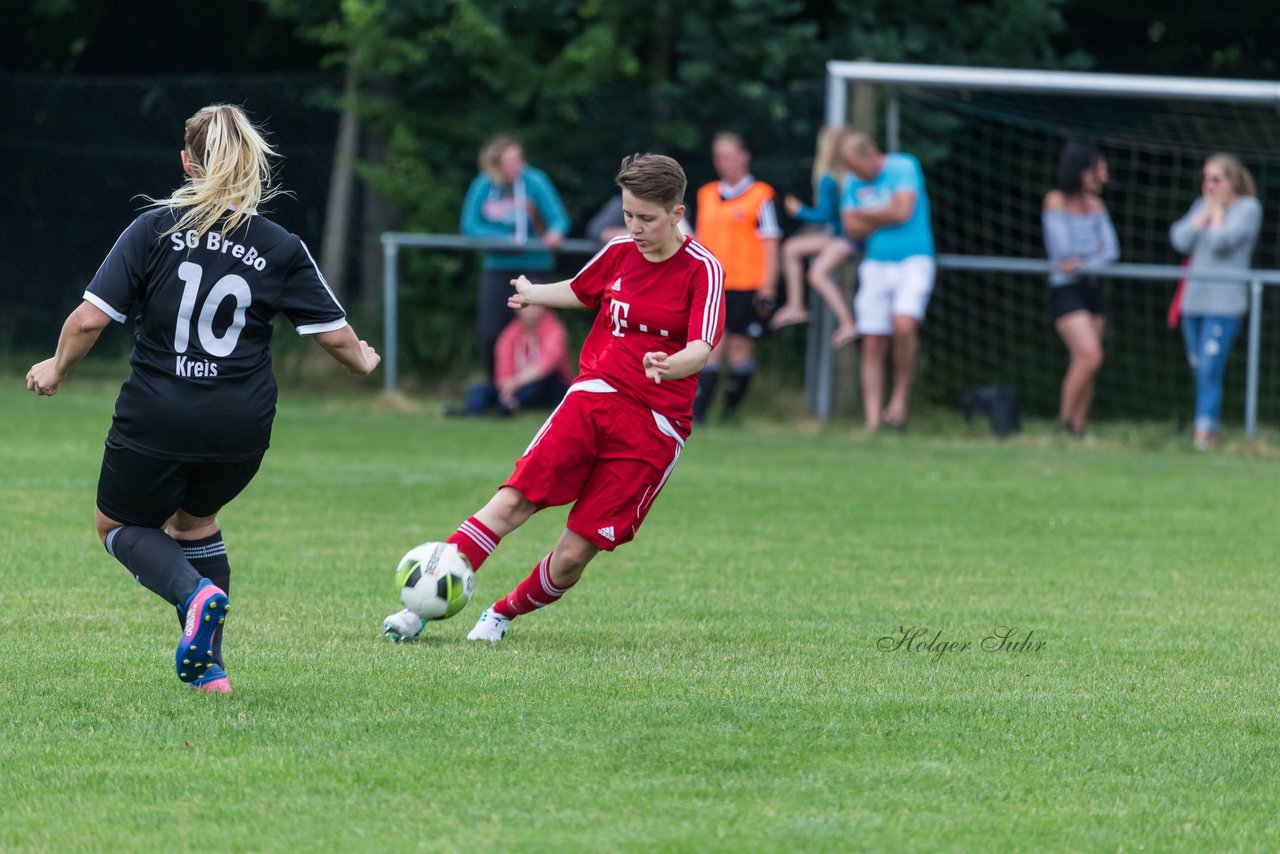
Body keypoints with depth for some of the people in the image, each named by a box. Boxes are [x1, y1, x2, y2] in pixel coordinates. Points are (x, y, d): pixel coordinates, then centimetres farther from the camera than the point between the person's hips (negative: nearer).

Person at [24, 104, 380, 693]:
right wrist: (363, 362, 24)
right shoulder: (281, 250, -2)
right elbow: (334, 334, 1)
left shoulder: (155, 229, -6)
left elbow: (90, 318, -10)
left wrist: (56, 369, 9)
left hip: (156, 418, -3)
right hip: (242, 424, 3)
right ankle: (207, 666, 22)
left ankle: (195, 593, -10)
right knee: (195, 517, 30)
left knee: (119, 524, 20)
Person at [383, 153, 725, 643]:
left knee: (574, 555, -5)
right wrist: (535, 295, 48)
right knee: (512, 502, -15)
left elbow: (701, 348, -20)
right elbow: (580, 292, 29)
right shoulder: (620, 253, 7)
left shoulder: (702, 270, -8)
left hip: (653, 427, -4)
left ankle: (504, 613, 22)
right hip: (593, 397, 4)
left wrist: (669, 367, -43)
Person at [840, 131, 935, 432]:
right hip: (875, 265, 5)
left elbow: (902, 210, -15)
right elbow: (852, 229, 4)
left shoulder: (904, 167, -6)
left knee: (903, 325, -27)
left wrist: (865, 215, -1)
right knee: (873, 346, -1)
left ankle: (900, 397, -8)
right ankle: (872, 421, 1)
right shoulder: (853, 182, 9)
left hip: (913, 261, -5)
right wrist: (884, 219, -9)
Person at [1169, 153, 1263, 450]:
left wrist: (1218, 209, -4)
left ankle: (1206, 430, -20)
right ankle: (1209, 429, 13)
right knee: (1198, 370, 7)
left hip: (1224, 304, -7)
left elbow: (1221, 241, -17)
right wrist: (1207, 209, 0)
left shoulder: (1248, 208, -3)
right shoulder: (1201, 206, 15)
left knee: (1210, 369, -16)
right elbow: (1181, 239, 1)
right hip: (1194, 300, 7)